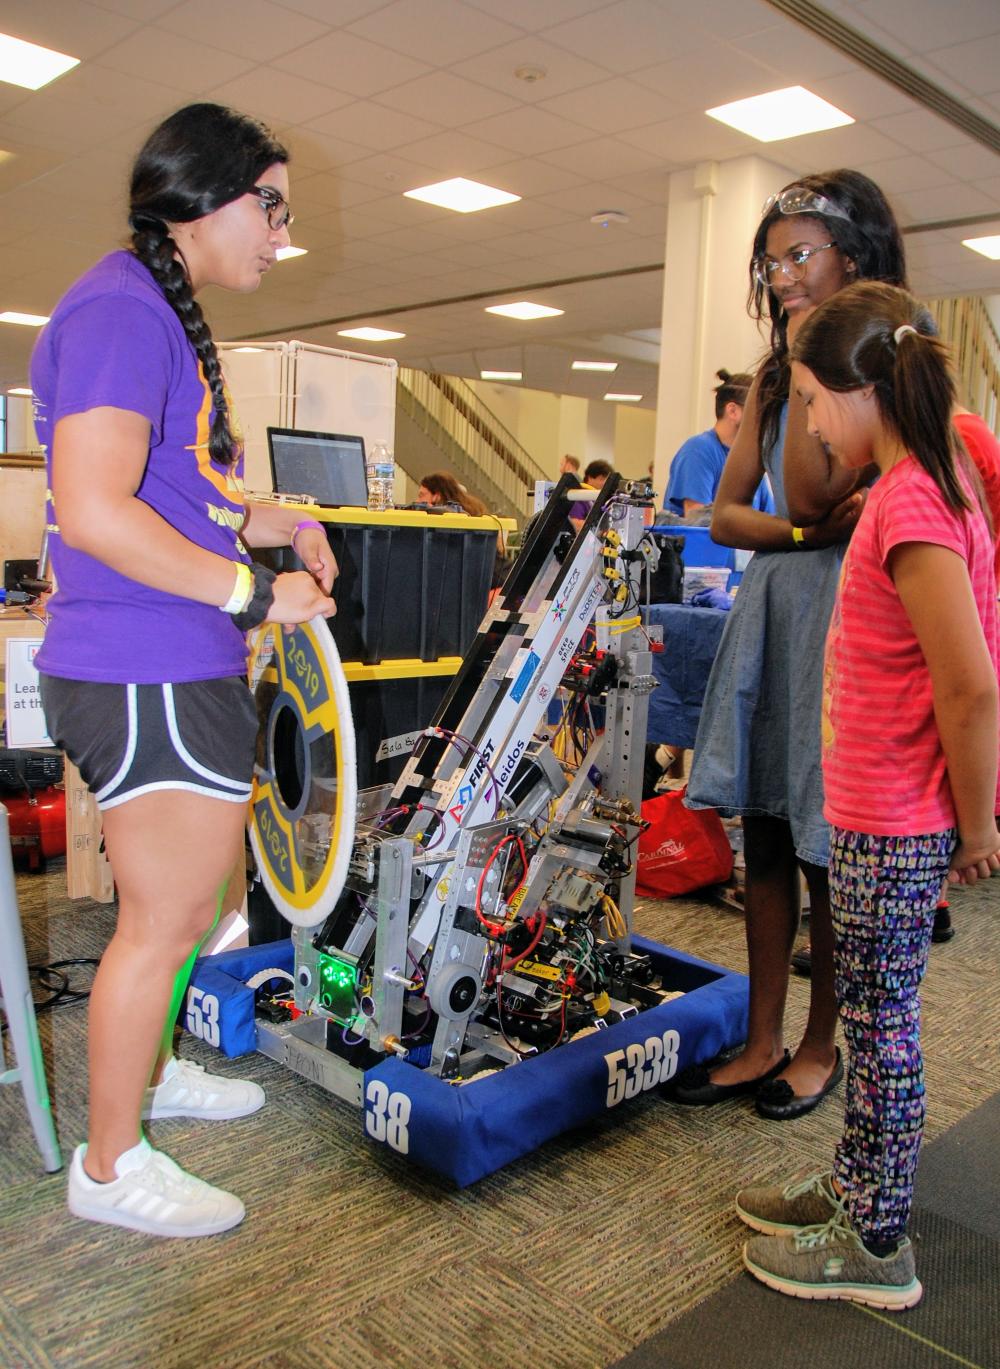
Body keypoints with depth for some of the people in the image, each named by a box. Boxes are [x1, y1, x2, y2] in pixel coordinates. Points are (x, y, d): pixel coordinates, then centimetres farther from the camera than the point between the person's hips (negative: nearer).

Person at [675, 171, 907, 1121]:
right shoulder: (770, 378, 15)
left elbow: (808, 494, -16)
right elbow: (725, 513, 7)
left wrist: (808, 367, -10)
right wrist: (802, 532, -10)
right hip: (769, 611, 6)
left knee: (827, 846, 2)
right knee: (765, 837, 8)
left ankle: (821, 1045, 22)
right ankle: (763, 1043, 21)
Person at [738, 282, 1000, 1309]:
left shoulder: (909, 503, -22)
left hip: (892, 828, -9)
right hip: (883, 811, 9)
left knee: (881, 1022, 5)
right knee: (872, 1011, 20)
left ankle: (876, 1247, 24)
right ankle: (855, 1187, 38)